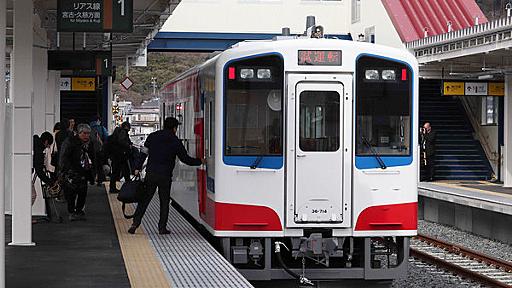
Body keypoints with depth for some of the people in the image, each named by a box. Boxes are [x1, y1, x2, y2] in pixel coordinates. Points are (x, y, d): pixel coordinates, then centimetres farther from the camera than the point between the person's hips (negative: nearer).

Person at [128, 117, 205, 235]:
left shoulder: (152, 137, 7)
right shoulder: (175, 141, -2)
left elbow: (144, 153, 5)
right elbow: (185, 159, 1)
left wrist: (138, 168, 9)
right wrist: (200, 161, 14)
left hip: (150, 173, 3)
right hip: (165, 176, -3)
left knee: (144, 200, 8)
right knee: (164, 202, 9)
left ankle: (135, 223, 0)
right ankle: (162, 227, 8)